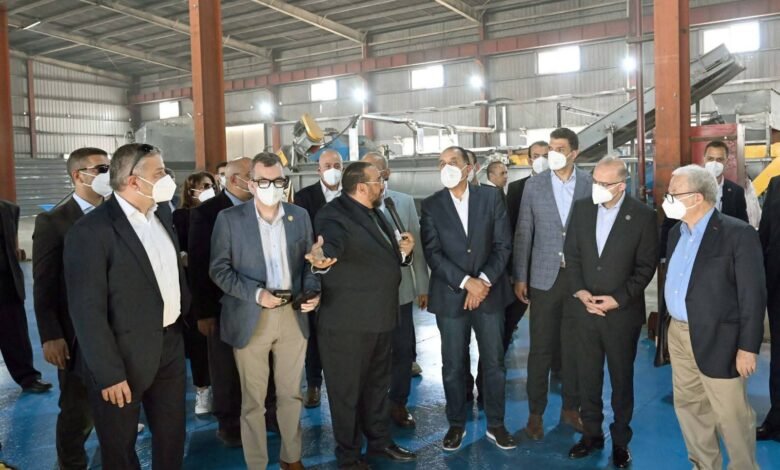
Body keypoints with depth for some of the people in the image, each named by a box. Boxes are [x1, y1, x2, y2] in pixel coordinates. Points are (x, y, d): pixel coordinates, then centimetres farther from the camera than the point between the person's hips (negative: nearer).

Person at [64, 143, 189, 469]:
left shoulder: (162, 216, 4)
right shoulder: (91, 231, -19)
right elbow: (87, 311, -20)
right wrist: (109, 374, -19)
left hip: (170, 345, 6)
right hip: (125, 356, -6)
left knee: (172, 435, 21)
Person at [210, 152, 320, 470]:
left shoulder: (300, 216, 6)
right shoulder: (229, 218, -4)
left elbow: (308, 263, 11)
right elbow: (219, 269, -5)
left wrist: (312, 290, -8)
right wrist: (255, 293, -18)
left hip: (293, 315, 3)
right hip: (251, 318, -3)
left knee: (291, 394, 16)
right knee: (253, 399, 8)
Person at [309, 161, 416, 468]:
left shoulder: (375, 214, 11)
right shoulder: (334, 215, -17)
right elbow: (333, 241, -39)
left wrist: (404, 251, -1)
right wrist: (323, 257, -61)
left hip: (380, 318, 9)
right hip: (347, 322, -8)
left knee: (378, 385, 23)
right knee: (347, 390, 8)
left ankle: (380, 442, 40)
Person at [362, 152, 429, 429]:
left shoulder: (404, 202, 4)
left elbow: (417, 244, 5)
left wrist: (423, 286, 5)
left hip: (400, 289, 2)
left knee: (403, 350, 9)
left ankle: (398, 403, 27)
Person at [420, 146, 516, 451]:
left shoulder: (491, 198, 2)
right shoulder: (431, 205, 0)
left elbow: (503, 245, -1)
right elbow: (433, 254, -8)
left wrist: (484, 281, -13)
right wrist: (466, 282, -17)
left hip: (489, 292, 1)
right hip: (450, 295, 0)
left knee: (494, 363, 9)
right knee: (453, 366, 8)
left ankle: (495, 425, 25)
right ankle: (456, 424, 25)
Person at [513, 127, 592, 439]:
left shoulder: (590, 184, -1)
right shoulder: (534, 185, 2)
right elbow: (523, 233, 3)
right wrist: (519, 277, 1)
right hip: (545, 277, 0)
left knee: (574, 346, 10)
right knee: (541, 348, 5)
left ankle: (571, 408, 27)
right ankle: (536, 412, 18)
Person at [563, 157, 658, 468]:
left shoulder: (643, 216, -9)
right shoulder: (582, 209, 1)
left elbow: (646, 266, -7)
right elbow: (572, 254, 4)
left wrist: (618, 299, -15)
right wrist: (579, 292, -8)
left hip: (622, 312, -3)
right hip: (585, 308, 3)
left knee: (621, 379, 12)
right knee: (588, 377, 12)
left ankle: (620, 440, 28)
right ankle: (592, 433, 29)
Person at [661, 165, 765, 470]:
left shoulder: (738, 234, -15)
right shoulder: (677, 232, 8)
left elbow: (753, 295, -15)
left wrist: (748, 348, -16)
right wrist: (669, 325, 12)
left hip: (718, 339, -7)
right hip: (679, 334, 7)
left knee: (731, 415, 5)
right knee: (689, 406, 17)